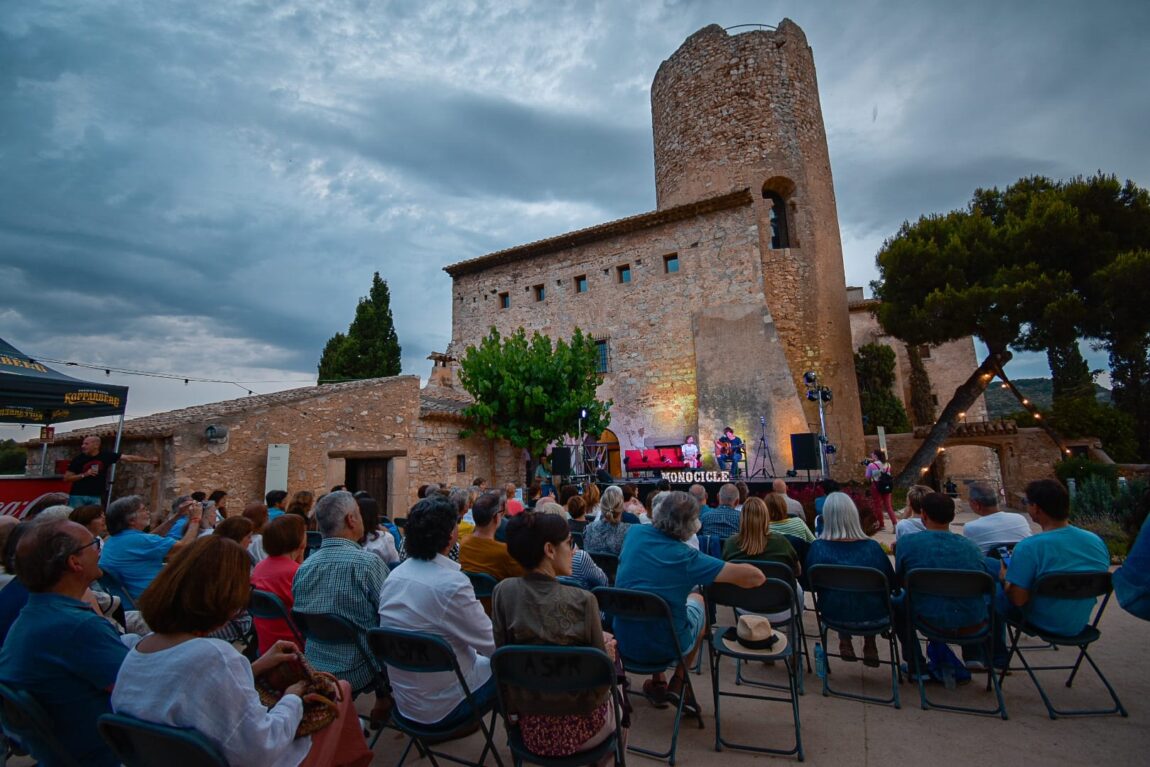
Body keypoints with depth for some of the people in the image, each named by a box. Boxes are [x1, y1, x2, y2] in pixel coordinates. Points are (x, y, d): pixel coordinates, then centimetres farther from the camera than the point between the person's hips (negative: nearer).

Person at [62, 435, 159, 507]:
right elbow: (66, 478, 1)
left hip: (96, 497, 1)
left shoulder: (106, 456, -3)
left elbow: (128, 458, -4)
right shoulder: (78, 459, -3)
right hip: (78, 496, 0)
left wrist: (149, 460, -7)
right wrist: (84, 474, -16)